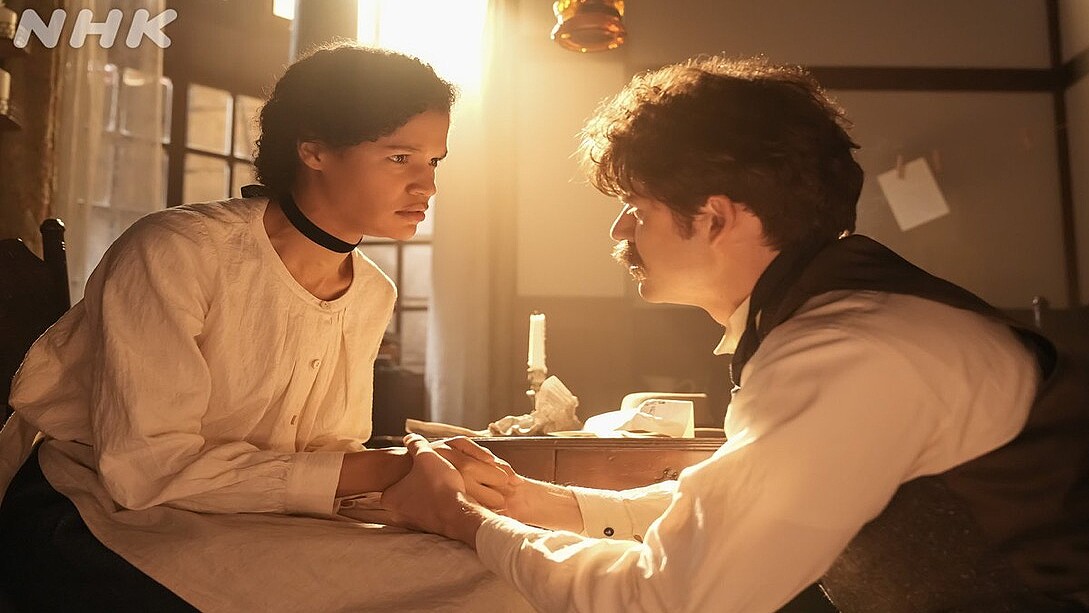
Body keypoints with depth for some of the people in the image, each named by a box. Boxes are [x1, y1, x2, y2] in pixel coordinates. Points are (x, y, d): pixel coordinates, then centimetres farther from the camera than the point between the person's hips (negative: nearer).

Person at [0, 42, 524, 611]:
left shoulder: (372, 295, 0)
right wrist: (381, 471, -29)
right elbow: (148, 468, -25)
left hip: (229, 525, 5)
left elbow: (330, 450, 2)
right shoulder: (174, 251, -21)